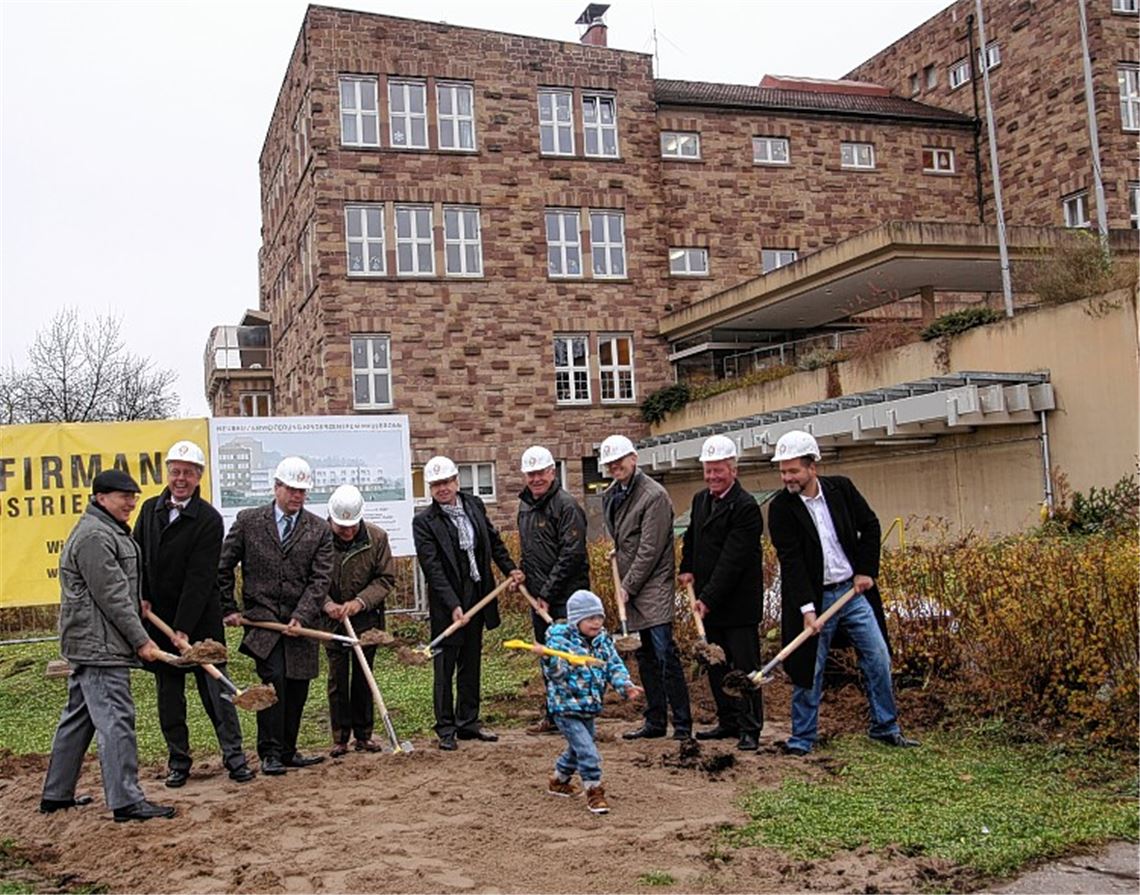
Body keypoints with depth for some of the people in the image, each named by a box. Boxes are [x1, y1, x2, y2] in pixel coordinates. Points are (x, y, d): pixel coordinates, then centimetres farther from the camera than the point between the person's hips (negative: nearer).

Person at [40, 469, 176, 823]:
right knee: (115, 719, -10)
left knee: (78, 718, 17)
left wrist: (136, 602, 15)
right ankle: (126, 800, -8)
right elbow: (111, 596, -19)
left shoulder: (109, 532, 18)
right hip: (100, 645, -11)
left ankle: (56, 794, 26)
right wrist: (141, 640, -16)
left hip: (87, 644, 11)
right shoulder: (94, 536, -17)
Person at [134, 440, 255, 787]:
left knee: (215, 687, -1)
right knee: (168, 693, 10)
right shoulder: (150, 509, 5)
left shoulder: (209, 519, -12)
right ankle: (178, 761, 20)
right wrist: (140, 596, -3)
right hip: (157, 616, 5)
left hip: (199, 620, -5)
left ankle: (234, 756, 6)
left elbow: (199, 578, -17)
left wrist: (184, 628, -20)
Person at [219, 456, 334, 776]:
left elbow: (320, 580, -2)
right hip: (261, 618, -2)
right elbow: (223, 567, 8)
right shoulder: (248, 521, 2)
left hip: (300, 622, 3)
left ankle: (287, 751, 21)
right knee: (274, 678, -16)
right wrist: (229, 609, 4)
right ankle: (270, 753, -6)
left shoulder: (319, 530, 4)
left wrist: (301, 617, -13)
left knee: (297, 688, 6)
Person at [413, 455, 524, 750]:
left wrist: (510, 568, 11)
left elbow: (494, 541, 20)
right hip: (447, 605, -5)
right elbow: (433, 568, -17)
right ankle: (445, 729, 11)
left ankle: (468, 721, 25)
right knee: (445, 667, 1)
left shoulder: (474, 505, 5)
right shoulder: (424, 521, -11)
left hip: (477, 597, 6)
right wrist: (453, 605, -22)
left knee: (471, 663, 14)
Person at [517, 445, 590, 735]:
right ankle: (554, 715, 24)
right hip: (538, 597, 8)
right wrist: (525, 575, 10)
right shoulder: (525, 506, 13)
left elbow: (571, 554, -18)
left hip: (566, 596, -8)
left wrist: (548, 593, -17)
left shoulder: (566, 505, -12)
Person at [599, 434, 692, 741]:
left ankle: (682, 725, -6)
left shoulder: (654, 495, -13)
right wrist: (622, 585, 16)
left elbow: (650, 549, -17)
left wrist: (628, 587, -14)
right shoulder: (609, 496, 12)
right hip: (630, 589, 8)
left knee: (664, 653, -11)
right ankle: (655, 721, 19)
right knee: (645, 656, 12)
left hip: (653, 585, -8)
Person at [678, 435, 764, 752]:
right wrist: (687, 569, 10)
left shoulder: (746, 508, -16)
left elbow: (732, 560, -21)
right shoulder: (700, 500, 11)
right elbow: (691, 537, 27)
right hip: (708, 602, 8)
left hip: (738, 603, -8)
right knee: (716, 666, 14)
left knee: (744, 666, -2)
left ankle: (750, 729, 6)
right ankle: (728, 721, 25)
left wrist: (709, 598, -24)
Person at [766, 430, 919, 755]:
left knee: (879, 660, 8)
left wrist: (866, 571, 0)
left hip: (853, 590, 3)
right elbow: (790, 560, -16)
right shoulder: (781, 507, -11)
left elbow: (870, 526, 8)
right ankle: (802, 738, 13)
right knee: (808, 670, 0)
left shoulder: (841, 488, -2)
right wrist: (807, 609, -22)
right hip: (814, 597, -3)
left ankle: (886, 727, 24)